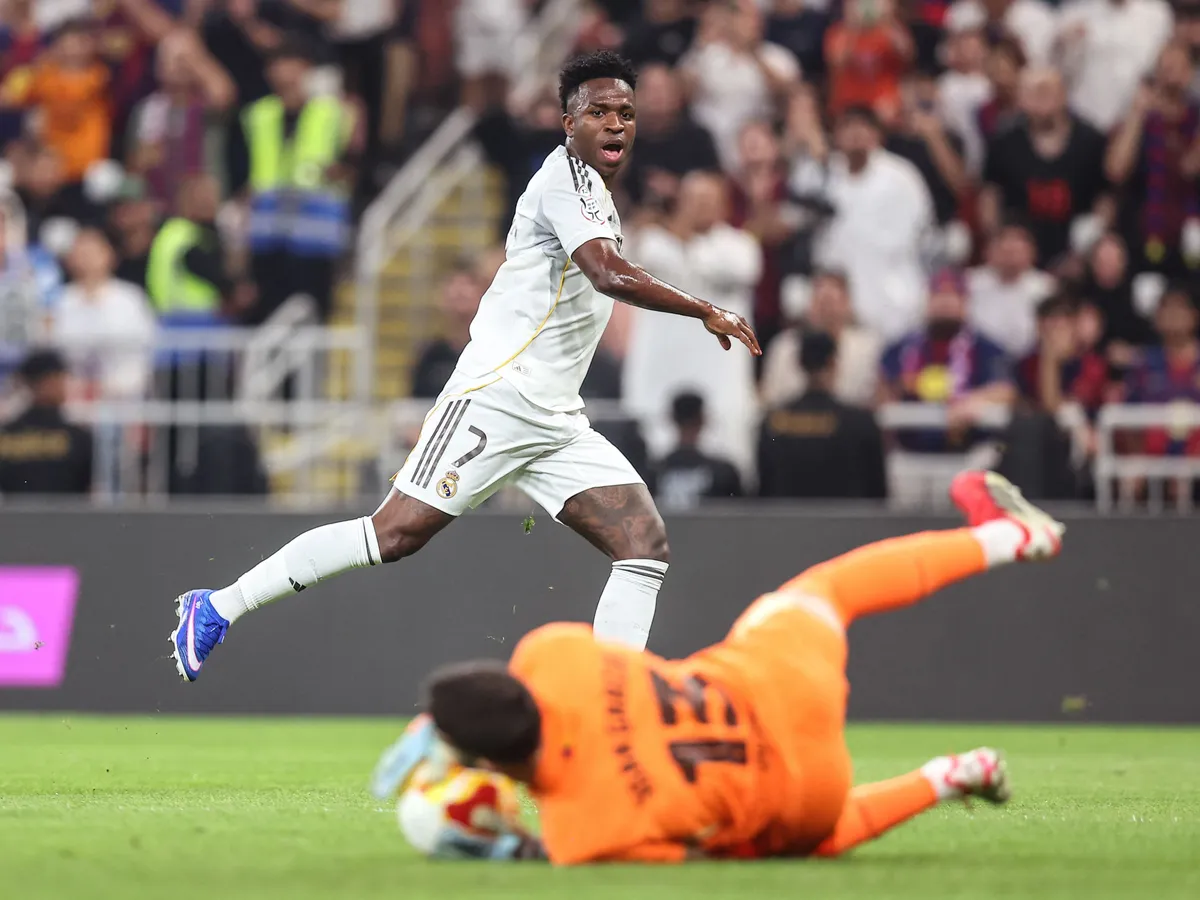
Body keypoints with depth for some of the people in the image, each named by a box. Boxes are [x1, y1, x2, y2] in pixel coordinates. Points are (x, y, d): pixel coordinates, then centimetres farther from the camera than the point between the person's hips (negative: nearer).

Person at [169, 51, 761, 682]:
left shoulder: (599, 200, 21)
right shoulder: (566, 176, -9)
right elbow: (611, 275, -25)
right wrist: (707, 312, -18)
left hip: (556, 419, 9)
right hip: (496, 394, -9)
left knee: (646, 543, -6)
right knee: (397, 533, -13)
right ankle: (218, 606, -1)